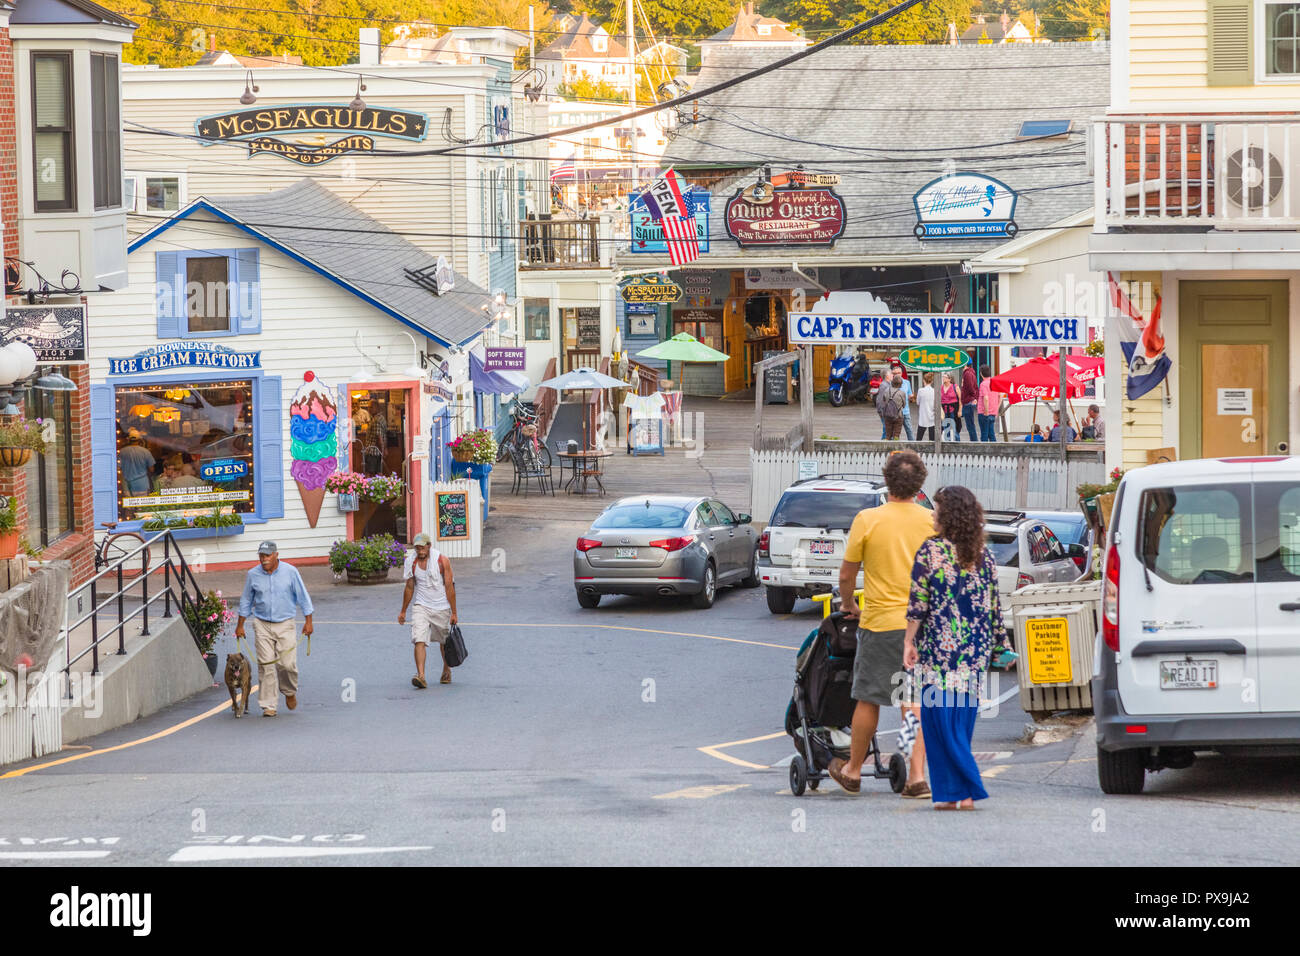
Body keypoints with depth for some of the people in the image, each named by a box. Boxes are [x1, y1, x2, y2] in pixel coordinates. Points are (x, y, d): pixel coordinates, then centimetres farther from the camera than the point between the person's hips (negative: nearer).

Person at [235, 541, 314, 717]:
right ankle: (268, 706, -1)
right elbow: (246, 602, 12)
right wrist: (240, 626, 13)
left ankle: (290, 692, 23)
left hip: (285, 625, -1)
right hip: (262, 625, 1)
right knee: (266, 665, -6)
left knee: (287, 663, -8)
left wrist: (308, 621, 0)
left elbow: (303, 597, 3)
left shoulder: (290, 572, -3)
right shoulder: (252, 575, 1)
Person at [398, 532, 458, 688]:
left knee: (444, 641, 15)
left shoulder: (442, 561, -10)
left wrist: (454, 612, -8)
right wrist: (403, 611, 15)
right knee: (419, 640, -18)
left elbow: (449, 587, -7)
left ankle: (446, 670, 40)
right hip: (421, 607, 1)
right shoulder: (411, 562, -3)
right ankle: (421, 676, -26)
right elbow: (409, 587, 10)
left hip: (441, 607, -1)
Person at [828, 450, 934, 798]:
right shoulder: (933, 522, -2)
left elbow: (847, 574, 0)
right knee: (915, 700, 5)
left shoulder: (868, 520, -8)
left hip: (880, 622, -2)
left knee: (868, 699, 9)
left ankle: (853, 770, 22)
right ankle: (917, 775, -2)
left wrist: (848, 605, 18)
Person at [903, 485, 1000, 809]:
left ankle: (949, 792, -7)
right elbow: (994, 609, 11)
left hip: (939, 648, -5)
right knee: (962, 719, 9)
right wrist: (991, 646, 19)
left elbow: (918, 602, -9)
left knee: (940, 719, -2)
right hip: (976, 650, 5)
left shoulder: (931, 551, -6)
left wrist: (909, 641, -2)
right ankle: (965, 793, 7)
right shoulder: (985, 557, 8)